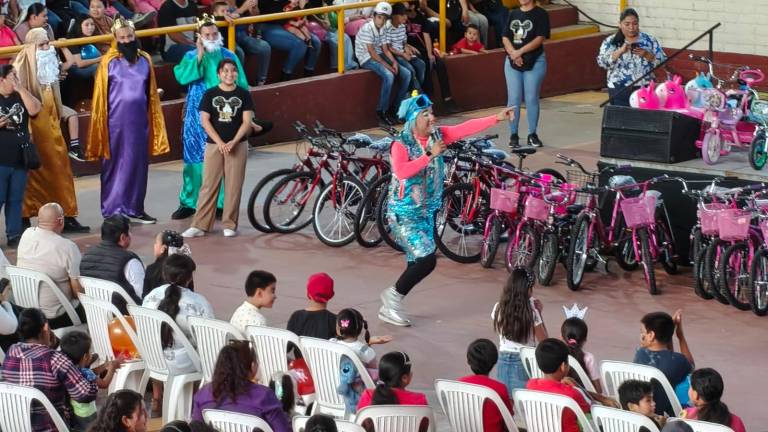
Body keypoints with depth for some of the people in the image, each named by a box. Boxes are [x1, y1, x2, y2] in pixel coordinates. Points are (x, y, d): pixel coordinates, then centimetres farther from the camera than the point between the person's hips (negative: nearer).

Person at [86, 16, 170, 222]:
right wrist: (102, 123, -6)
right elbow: (101, 94, -3)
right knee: (115, 164, 0)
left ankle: (134, 209, 16)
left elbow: (151, 92, 12)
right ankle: (112, 211, 4)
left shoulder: (145, 60, 8)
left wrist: (154, 119, 10)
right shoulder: (108, 61, -4)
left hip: (139, 119, 4)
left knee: (138, 163, 7)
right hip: (116, 120, -4)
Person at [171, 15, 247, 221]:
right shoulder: (191, 56, 5)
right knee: (194, 158, 2)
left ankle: (221, 203, 7)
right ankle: (188, 202, 10)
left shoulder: (229, 57, 5)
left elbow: (241, 86, 7)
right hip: (196, 117, 0)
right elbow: (182, 77, -14)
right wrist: (200, 56, -15)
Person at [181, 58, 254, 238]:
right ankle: (200, 225, -1)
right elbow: (205, 121, -2)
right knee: (209, 185, -2)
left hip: (237, 145, 0)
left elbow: (247, 122, -1)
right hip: (214, 144, 0)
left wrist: (233, 142, -13)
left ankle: (229, 225, 8)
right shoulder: (210, 94, 3)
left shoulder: (243, 95, 4)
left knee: (234, 186, 0)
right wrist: (219, 142, -12)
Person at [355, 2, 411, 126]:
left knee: (406, 74, -2)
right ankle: (381, 112, -23)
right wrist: (387, 66, -23)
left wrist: (394, 62, -10)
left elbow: (385, 50, 9)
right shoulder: (367, 29, -18)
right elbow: (372, 52, -21)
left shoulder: (382, 30, 9)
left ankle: (395, 108, 5)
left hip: (379, 57, 9)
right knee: (389, 76, -32)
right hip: (367, 60, -9)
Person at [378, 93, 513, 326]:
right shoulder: (401, 145, -16)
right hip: (404, 213, -7)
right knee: (427, 260, -14)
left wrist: (497, 118, -14)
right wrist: (430, 154, -31)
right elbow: (401, 171, -33)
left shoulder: (437, 135, 1)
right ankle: (393, 296, 5)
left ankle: (390, 307, 24)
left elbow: (466, 128, -6)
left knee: (417, 263, 10)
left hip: (427, 211, 7)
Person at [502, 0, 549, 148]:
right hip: (512, 62, 4)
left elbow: (540, 39, -13)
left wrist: (520, 52, -19)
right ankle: (513, 135, 8)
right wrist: (513, 53, -11)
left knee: (532, 99, 0)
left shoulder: (540, 14, -4)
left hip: (535, 62, -4)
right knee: (513, 99, 3)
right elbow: (505, 37, 7)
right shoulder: (513, 14, 11)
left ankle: (532, 135, 9)